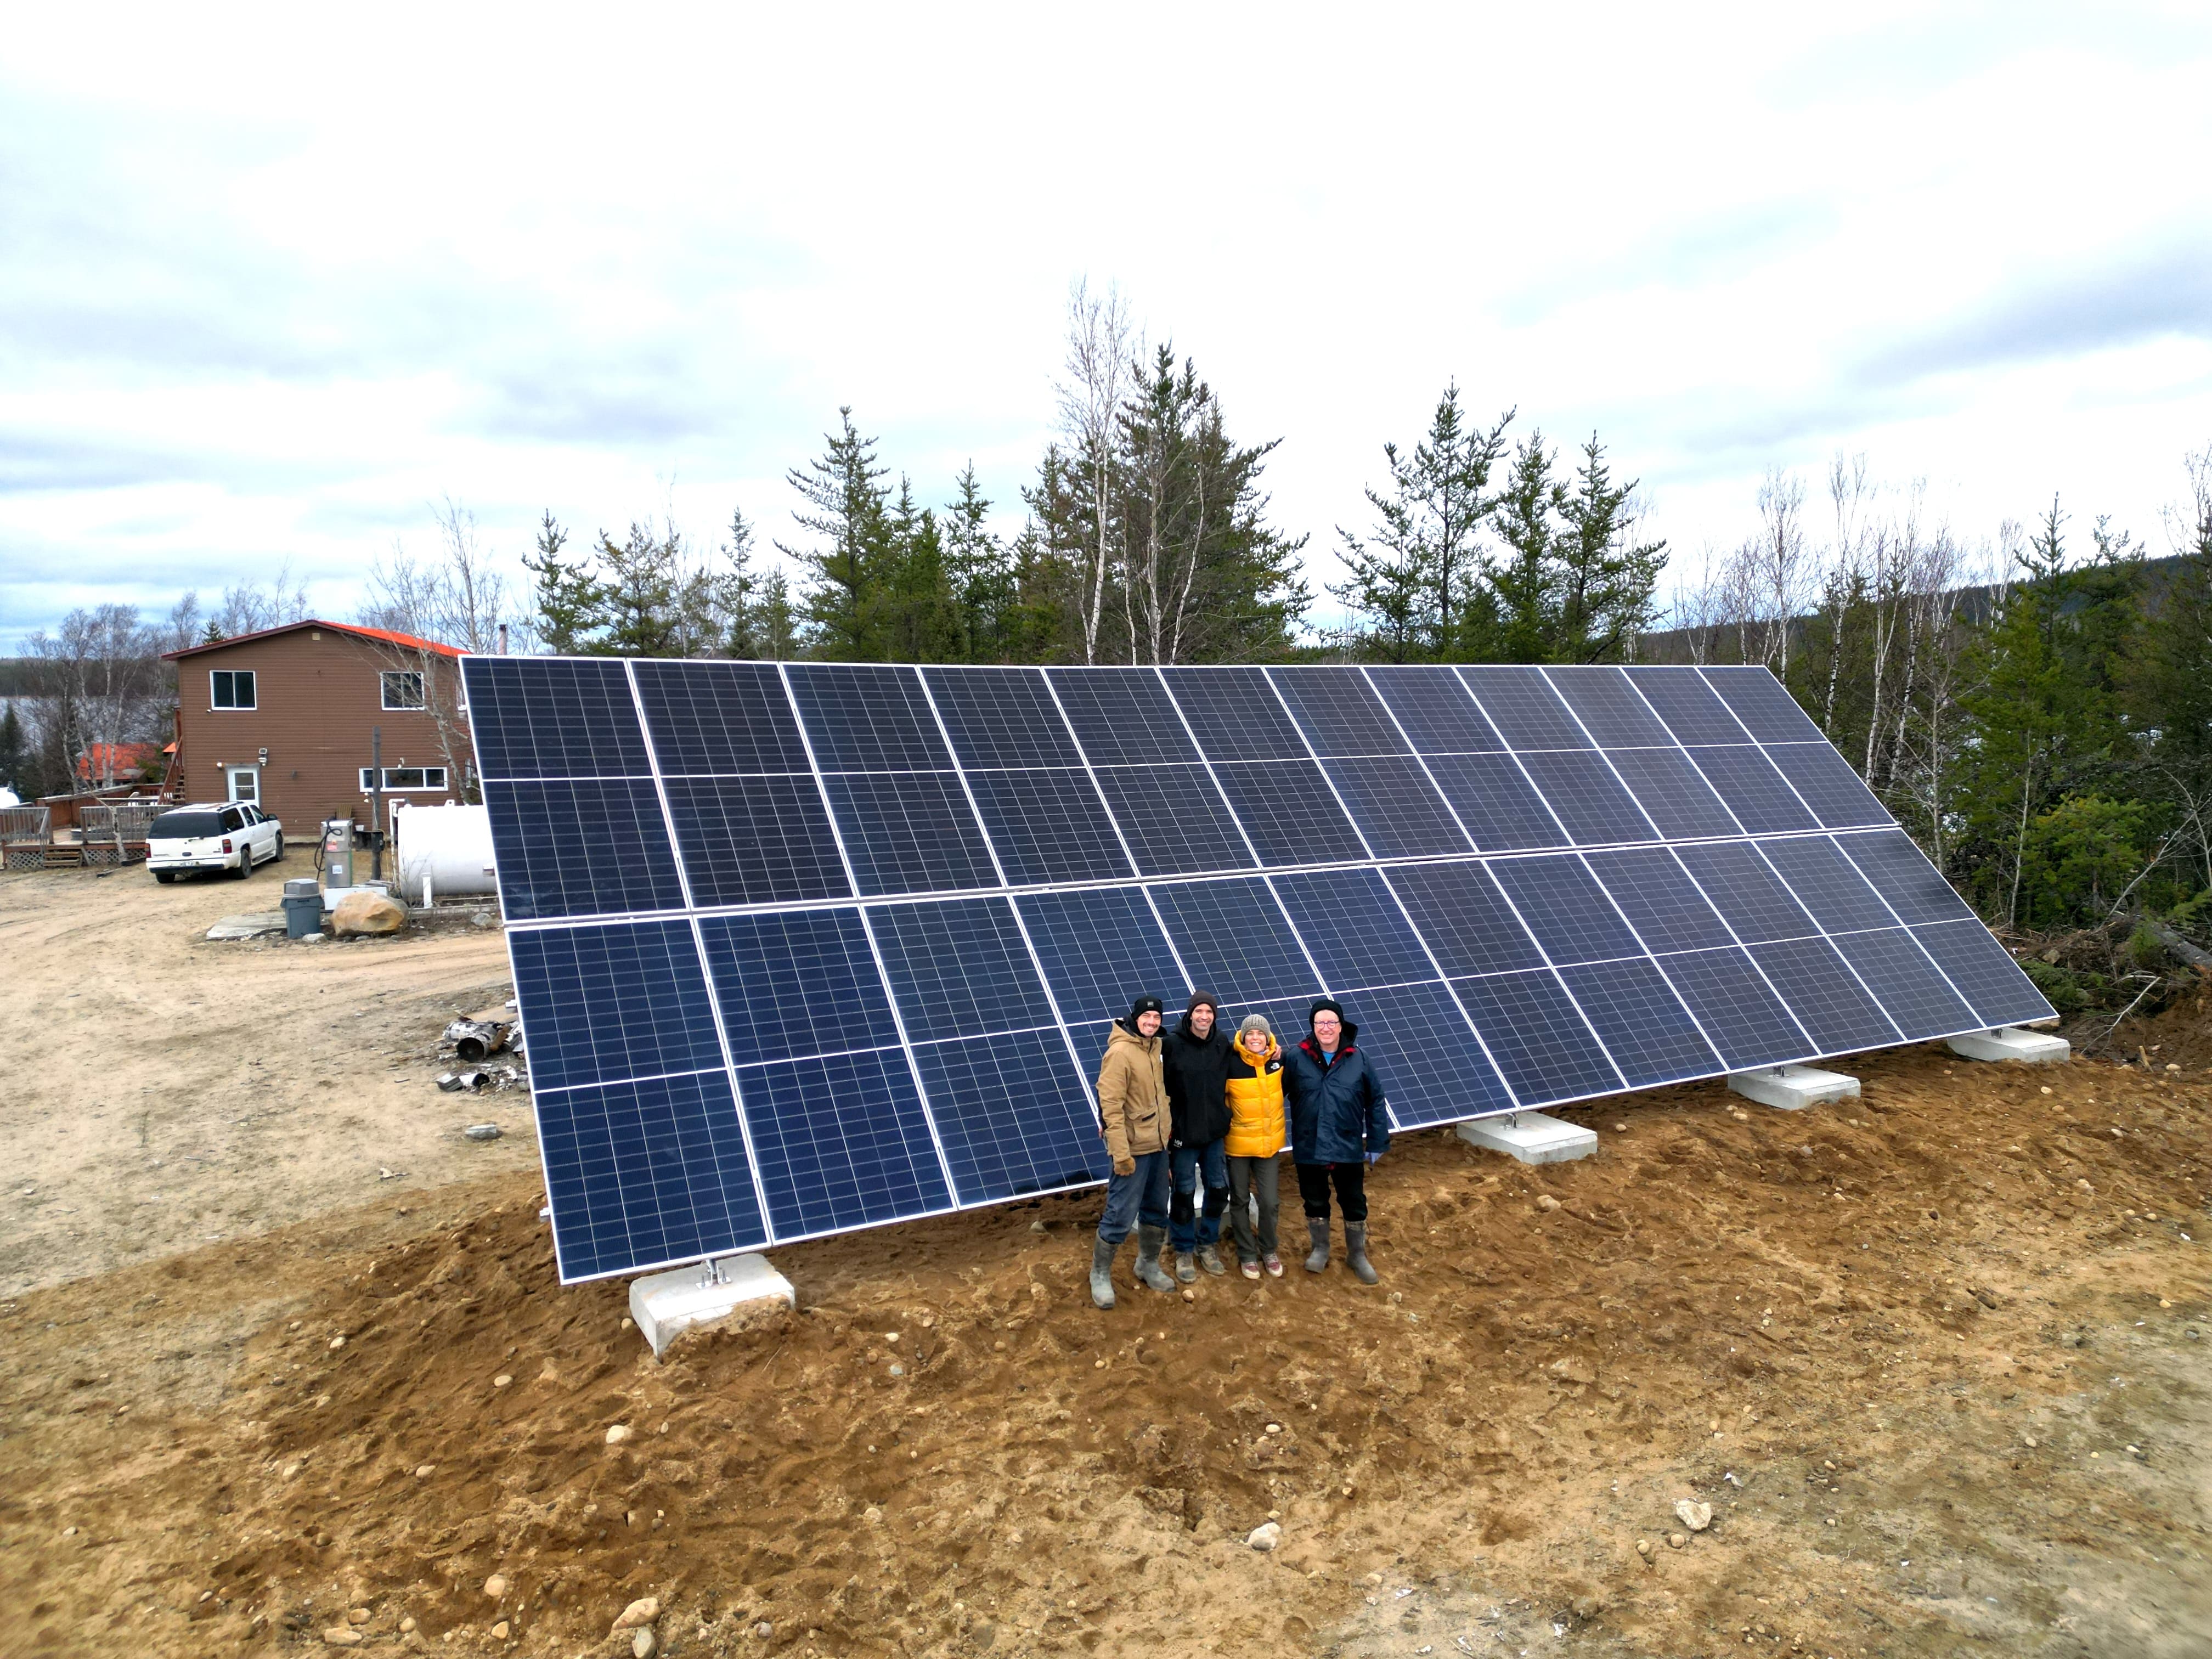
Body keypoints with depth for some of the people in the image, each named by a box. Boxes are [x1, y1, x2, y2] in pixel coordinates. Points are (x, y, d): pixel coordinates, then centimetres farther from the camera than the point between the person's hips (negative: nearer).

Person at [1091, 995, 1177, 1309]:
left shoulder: (1154, 1048, 7)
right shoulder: (1120, 1053, -18)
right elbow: (1111, 1105, -21)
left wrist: (1166, 1133, 16)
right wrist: (1121, 1153, -22)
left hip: (1158, 1145, 8)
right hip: (1134, 1149, -8)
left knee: (1156, 1210, 18)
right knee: (1121, 1215, -2)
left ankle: (1148, 1265, 36)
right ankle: (1100, 1275, 16)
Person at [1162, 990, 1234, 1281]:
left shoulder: (1223, 1042, 0)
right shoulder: (1172, 1043, -13)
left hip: (1215, 1130, 4)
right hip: (1184, 1131, -4)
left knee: (1219, 1189, 12)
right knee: (1185, 1192, 5)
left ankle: (1207, 1244, 32)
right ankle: (1184, 1251, 23)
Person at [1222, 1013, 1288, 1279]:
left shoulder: (1277, 1061, -6)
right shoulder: (1231, 1064, -17)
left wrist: (1279, 1054, 1)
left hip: (1269, 1144, 2)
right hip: (1238, 1144, -2)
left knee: (1270, 1202, 4)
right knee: (1240, 1201, 11)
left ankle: (1269, 1250, 29)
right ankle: (1247, 1254, 29)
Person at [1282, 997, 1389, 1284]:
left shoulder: (1358, 1060, -5)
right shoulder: (1297, 1058, -9)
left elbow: (1376, 1102, 0)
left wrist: (1377, 1144, 0)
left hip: (1349, 1149, 0)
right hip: (1309, 1149, 0)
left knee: (1355, 1204, 12)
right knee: (1315, 1203, 16)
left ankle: (1358, 1255, 32)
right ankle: (1320, 1249, 38)